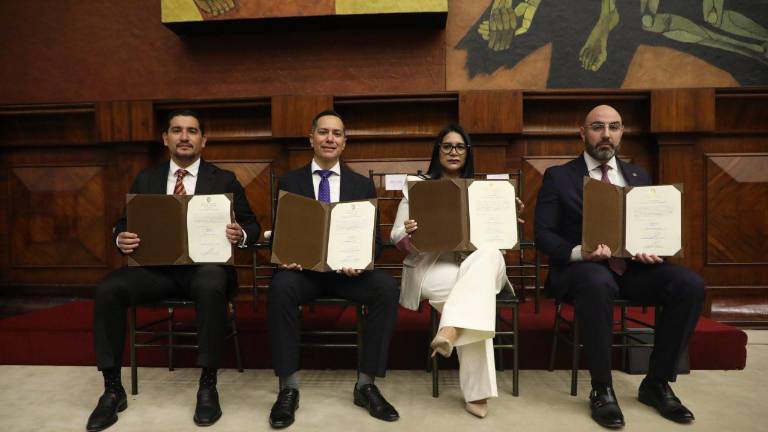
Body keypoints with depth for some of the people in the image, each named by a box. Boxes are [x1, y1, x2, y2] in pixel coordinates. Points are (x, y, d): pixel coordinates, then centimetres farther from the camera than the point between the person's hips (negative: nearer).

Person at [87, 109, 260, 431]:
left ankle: (208, 386, -21)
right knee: (107, 290, -24)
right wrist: (121, 238, -11)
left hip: (205, 264, -3)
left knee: (211, 287, -37)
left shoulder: (224, 180, 8)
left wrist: (241, 234, -20)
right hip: (156, 266, 3)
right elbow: (124, 223, 14)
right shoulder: (145, 180, 16)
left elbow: (251, 226, 4)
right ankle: (113, 389, -8)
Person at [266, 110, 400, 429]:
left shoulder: (363, 185, 11)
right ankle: (288, 387, -19)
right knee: (280, 287, -34)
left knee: (387, 288, -28)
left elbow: (374, 238, 5)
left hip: (349, 269, 1)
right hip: (304, 267, 0)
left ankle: (366, 384, -14)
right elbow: (279, 233, 6)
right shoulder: (289, 182, 10)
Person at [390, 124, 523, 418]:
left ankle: (450, 330, -47)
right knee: (477, 288, -34)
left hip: (477, 260, 2)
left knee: (490, 254, -36)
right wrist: (409, 234, -18)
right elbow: (397, 239, 7)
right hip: (431, 264, -2)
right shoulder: (417, 186, 12)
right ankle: (477, 391, -30)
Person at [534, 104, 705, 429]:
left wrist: (653, 249, -10)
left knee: (690, 284, -22)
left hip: (632, 266, 5)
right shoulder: (558, 177, 3)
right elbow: (543, 234, -5)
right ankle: (602, 389, -20)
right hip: (580, 266, -4)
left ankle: (657, 383, -4)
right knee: (598, 284, -38)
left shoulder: (638, 177, 17)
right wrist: (579, 251, -24)